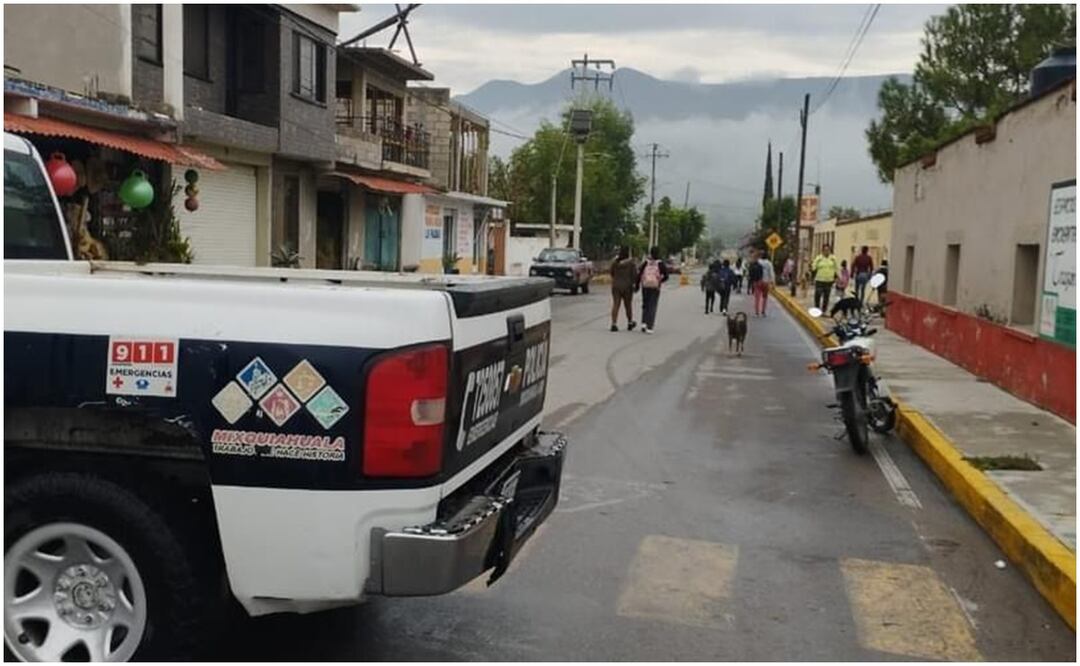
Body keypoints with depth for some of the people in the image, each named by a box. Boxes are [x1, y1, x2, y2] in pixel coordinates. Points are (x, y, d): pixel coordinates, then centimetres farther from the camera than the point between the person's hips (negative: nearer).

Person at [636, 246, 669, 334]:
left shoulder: (646, 263, 1)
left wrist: (637, 286, 2)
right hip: (655, 288, -2)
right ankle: (649, 327, -4)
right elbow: (666, 276, -7)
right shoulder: (660, 264, -3)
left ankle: (644, 323, 4)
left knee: (645, 305, 19)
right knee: (652, 307, 2)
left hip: (645, 287, 2)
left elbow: (639, 275, -5)